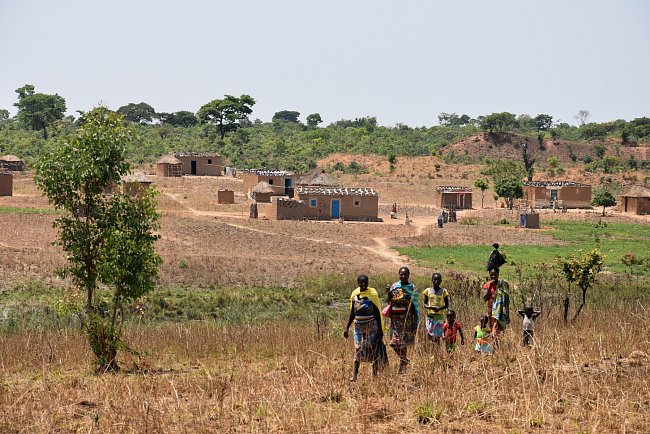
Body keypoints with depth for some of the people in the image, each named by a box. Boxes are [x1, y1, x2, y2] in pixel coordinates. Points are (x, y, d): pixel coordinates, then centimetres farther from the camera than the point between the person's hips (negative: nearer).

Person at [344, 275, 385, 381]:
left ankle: (375, 374, 6)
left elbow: (377, 313, -5)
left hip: (371, 327, -3)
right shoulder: (355, 294, 5)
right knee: (357, 349, -5)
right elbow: (352, 313, 14)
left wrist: (380, 330, -8)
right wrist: (347, 328, 12)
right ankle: (354, 375, -10)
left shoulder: (372, 294, -7)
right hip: (358, 326, 3)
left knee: (372, 349, -2)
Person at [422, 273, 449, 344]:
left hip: (440, 316, -1)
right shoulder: (428, 290, 2)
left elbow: (447, 305, 2)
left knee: (437, 336, -3)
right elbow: (425, 304, 3)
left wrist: (439, 308, -18)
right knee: (430, 335, -3)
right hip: (430, 316, 1)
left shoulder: (443, 291, 0)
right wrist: (430, 307, -19)